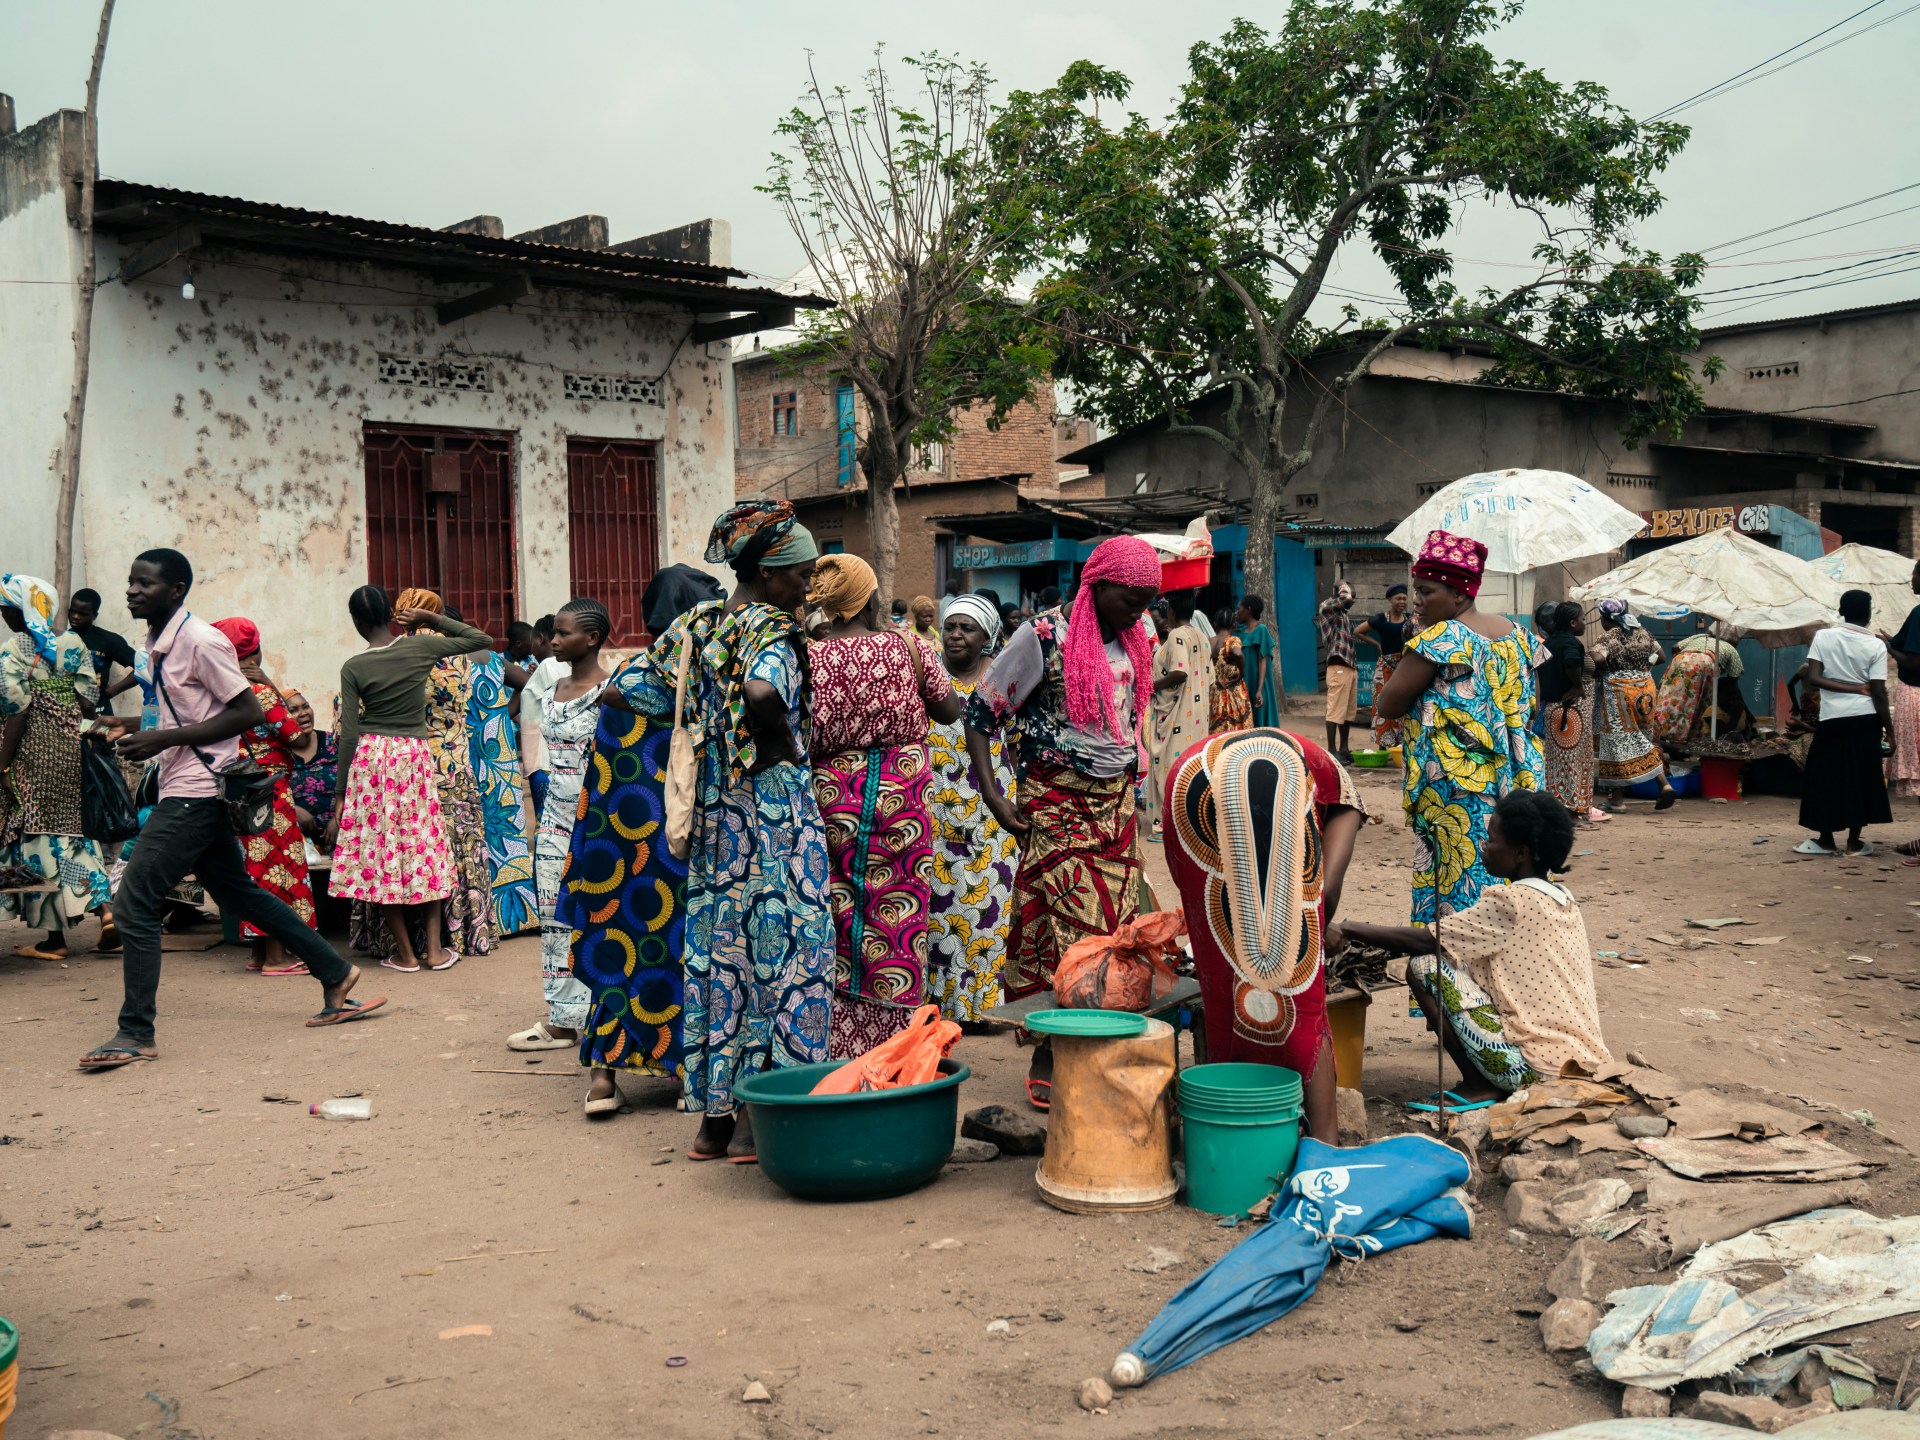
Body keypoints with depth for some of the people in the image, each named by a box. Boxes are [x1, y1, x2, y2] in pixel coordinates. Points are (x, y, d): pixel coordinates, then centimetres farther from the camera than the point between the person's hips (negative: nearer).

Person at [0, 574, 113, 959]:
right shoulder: (74, 645, 5)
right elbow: (89, 700, 1)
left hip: (33, 754, -5)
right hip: (71, 749, 5)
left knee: (40, 837, 3)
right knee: (72, 827, 17)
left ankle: (55, 937, 6)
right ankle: (105, 905, -2)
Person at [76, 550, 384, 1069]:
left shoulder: (200, 641, -15)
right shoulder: (159, 645, 13)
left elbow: (247, 712, -18)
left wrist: (163, 739, -21)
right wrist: (133, 725, 6)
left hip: (195, 792, -10)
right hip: (187, 791, 10)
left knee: (134, 903, -9)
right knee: (237, 892, 15)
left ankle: (136, 1035, -2)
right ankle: (336, 976, 22)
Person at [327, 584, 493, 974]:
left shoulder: (353, 668, -5)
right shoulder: (421, 647, -3)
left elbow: (348, 734, -5)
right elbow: (481, 639, 9)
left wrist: (339, 798, 0)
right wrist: (431, 618, 7)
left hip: (370, 758, -1)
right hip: (415, 756, 1)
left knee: (380, 853, 7)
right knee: (425, 845, 13)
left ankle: (405, 953, 11)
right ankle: (434, 948, 10)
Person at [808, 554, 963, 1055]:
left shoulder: (809, 657, -5)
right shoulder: (908, 647, -6)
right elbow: (950, 711, 5)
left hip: (832, 795, 1)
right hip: (901, 796, -1)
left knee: (835, 920, 10)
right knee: (896, 917, 7)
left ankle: (838, 1048, 16)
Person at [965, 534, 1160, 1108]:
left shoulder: (1134, 647, 11)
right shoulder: (1044, 638, -8)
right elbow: (980, 713, -7)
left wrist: (1128, 792, 15)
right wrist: (994, 798, -14)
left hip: (1117, 804, 6)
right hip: (1056, 803, -6)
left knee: (1114, 929, 1)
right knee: (1066, 932, -9)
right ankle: (1047, 1061, 2)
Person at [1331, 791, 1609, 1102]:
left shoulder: (1512, 902, -14)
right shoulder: (1563, 899, 12)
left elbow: (1423, 941, -13)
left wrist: (1349, 930, -4)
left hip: (1537, 1068, -9)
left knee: (1424, 968, -7)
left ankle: (1480, 1087, -2)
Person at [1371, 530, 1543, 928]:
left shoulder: (1439, 639, -14)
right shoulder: (1515, 633, 9)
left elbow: (1388, 705, -10)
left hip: (1454, 796, -8)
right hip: (1512, 787, 8)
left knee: (1457, 892, -4)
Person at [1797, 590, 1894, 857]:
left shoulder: (1824, 636, 0)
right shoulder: (1876, 645, -4)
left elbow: (1813, 678, -9)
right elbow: (1878, 693, -8)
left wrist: (1852, 688, -4)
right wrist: (1890, 732, -2)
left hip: (1832, 718, 0)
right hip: (1865, 719, 0)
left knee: (1827, 777, 8)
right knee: (1861, 778, 8)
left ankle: (1825, 840, 12)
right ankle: (1854, 842, 11)